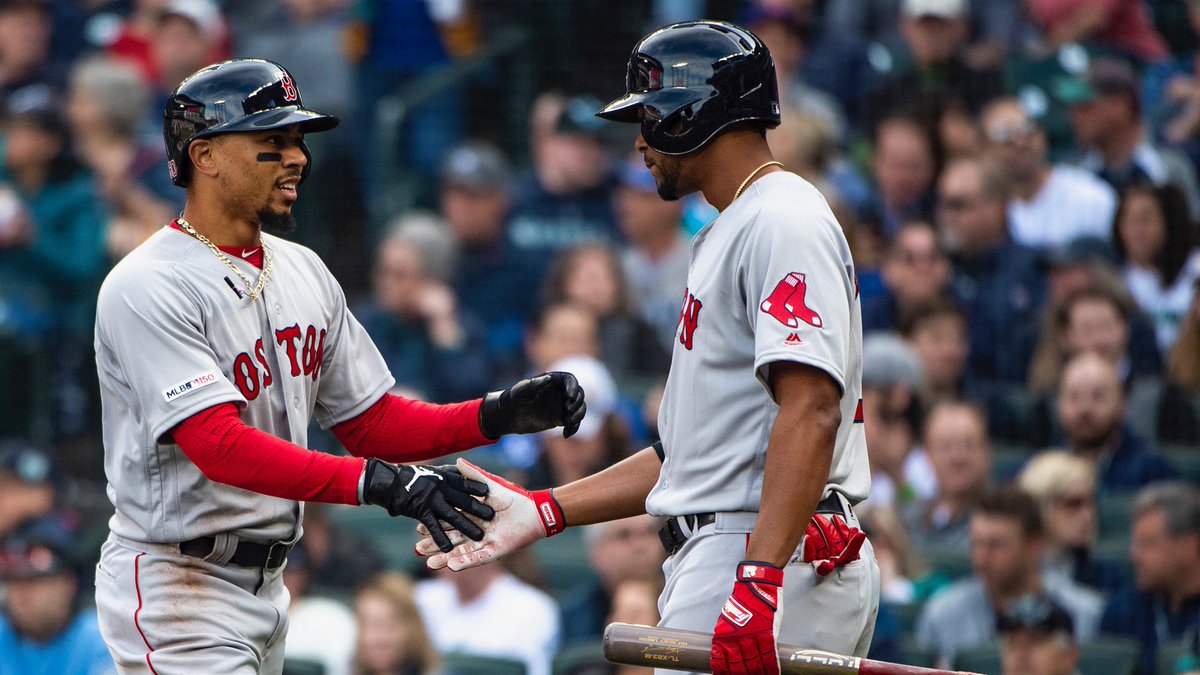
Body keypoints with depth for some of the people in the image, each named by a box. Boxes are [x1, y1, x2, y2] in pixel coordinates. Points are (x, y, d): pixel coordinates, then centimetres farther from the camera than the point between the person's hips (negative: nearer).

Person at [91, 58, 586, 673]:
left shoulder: (302, 272, 11)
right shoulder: (148, 288, -16)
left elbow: (371, 424, 13)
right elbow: (220, 445, -27)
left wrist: (501, 414, -4)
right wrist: (377, 483, -36)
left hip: (265, 588, 9)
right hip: (175, 591, -9)